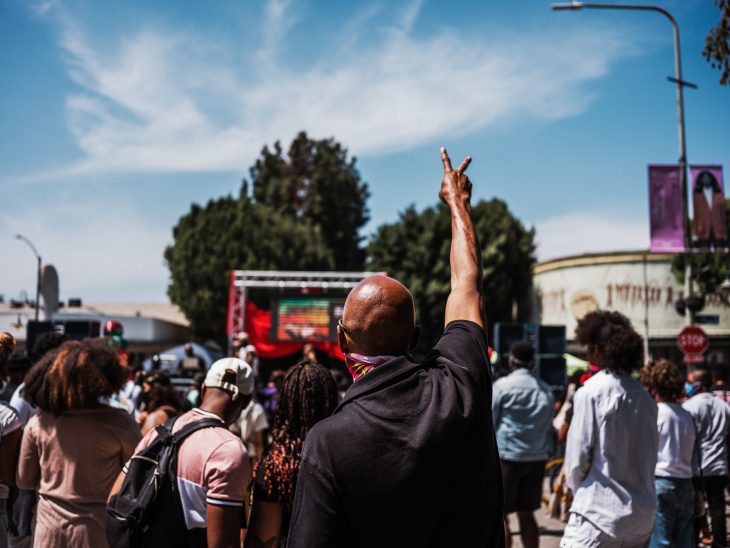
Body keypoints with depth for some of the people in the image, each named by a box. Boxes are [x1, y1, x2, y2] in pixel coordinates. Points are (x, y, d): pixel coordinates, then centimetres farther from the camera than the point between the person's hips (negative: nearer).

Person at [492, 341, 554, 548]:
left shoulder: (502, 386, -6)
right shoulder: (546, 389, 8)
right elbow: (549, 424, 16)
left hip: (507, 456, -5)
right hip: (537, 458, 5)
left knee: (499, 514, 0)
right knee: (526, 514, 13)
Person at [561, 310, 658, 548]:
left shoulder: (589, 392, -10)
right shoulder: (645, 397, 9)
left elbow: (578, 455, -8)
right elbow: (650, 455, 14)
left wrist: (574, 484, 10)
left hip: (599, 513, -7)